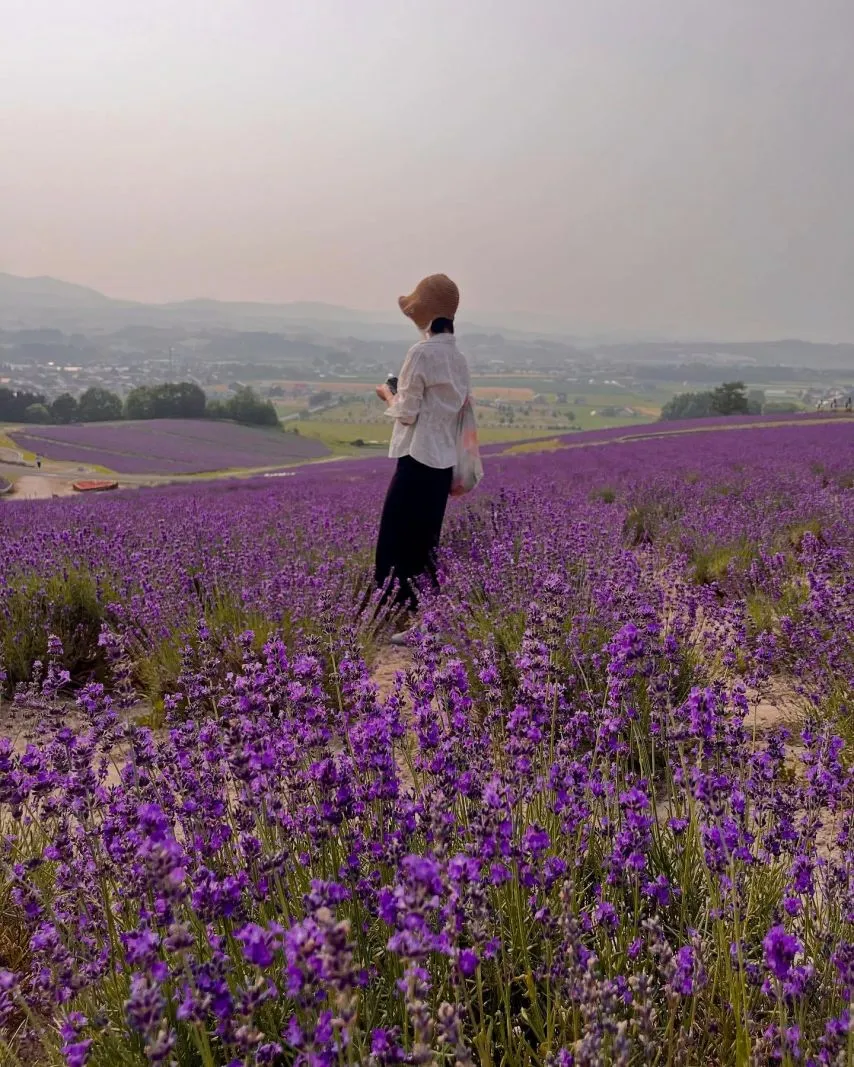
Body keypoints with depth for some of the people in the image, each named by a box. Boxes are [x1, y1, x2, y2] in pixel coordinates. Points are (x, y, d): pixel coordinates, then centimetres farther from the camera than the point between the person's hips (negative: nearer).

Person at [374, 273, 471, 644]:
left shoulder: (421, 352, -14)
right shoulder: (458, 357, 11)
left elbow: (406, 413, -12)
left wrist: (387, 395, 7)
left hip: (417, 460, -8)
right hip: (443, 461, 8)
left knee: (398, 541, 0)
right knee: (424, 542, 15)